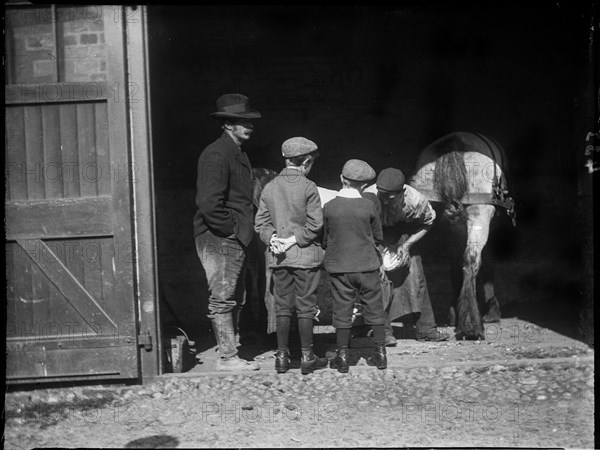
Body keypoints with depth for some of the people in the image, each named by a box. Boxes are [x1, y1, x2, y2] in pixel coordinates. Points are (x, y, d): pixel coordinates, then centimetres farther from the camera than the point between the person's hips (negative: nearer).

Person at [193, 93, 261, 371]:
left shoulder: (239, 154, 17)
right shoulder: (216, 155, -15)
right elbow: (209, 203, -23)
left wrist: (244, 229, 15)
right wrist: (230, 229, -15)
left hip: (235, 239, 10)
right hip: (219, 239, -10)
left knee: (235, 299, 15)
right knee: (222, 299, -4)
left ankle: (229, 351, 24)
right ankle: (227, 357, 3)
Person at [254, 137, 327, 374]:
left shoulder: (269, 187, 5)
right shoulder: (308, 187, -10)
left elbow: (260, 223, 5)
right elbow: (315, 224, -13)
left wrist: (273, 238, -4)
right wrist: (295, 239, -6)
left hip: (279, 257, 4)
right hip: (305, 256, -4)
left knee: (282, 307, 11)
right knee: (305, 308, 5)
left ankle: (282, 356, 16)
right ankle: (307, 357, 12)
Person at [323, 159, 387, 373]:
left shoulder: (329, 207, -8)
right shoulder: (368, 206, -9)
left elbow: (324, 240, 2)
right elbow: (378, 237, 3)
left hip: (339, 266, 0)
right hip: (367, 265, 0)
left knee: (342, 310, 8)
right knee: (374, 308, 12)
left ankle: (342, 357, 13)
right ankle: (380, 353, 18)